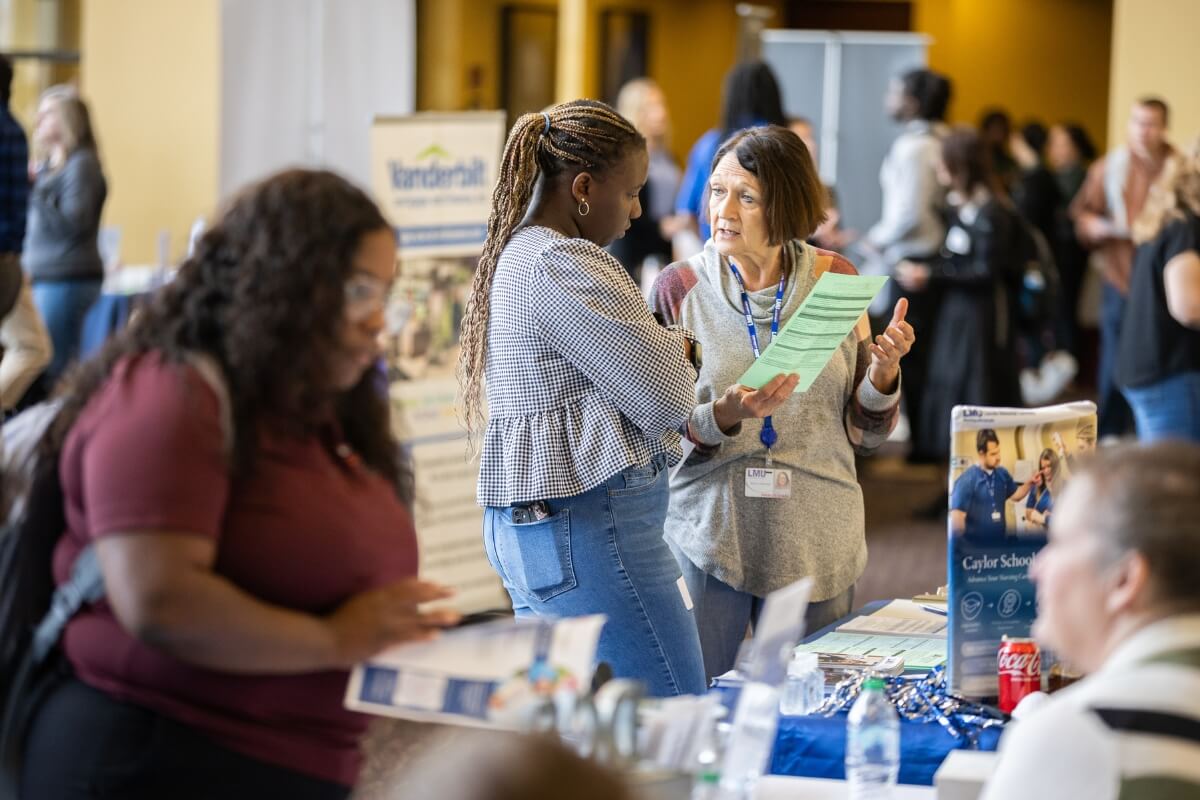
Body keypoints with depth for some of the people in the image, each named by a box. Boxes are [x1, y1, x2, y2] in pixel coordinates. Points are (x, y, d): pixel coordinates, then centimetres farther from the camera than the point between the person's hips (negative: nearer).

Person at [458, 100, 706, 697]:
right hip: (590, 521, -11)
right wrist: (680, 351, 7)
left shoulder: (518, 254, 17)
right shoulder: (562, 266, -16)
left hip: (525, 521, 11)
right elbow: (664, 399, -14)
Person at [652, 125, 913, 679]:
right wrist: (724, 417, -22)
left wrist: (883, 371, -13)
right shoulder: (679, 289, -3)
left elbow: (864, 435, 6)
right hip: (707, 535, -1)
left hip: (816, 544, 1)